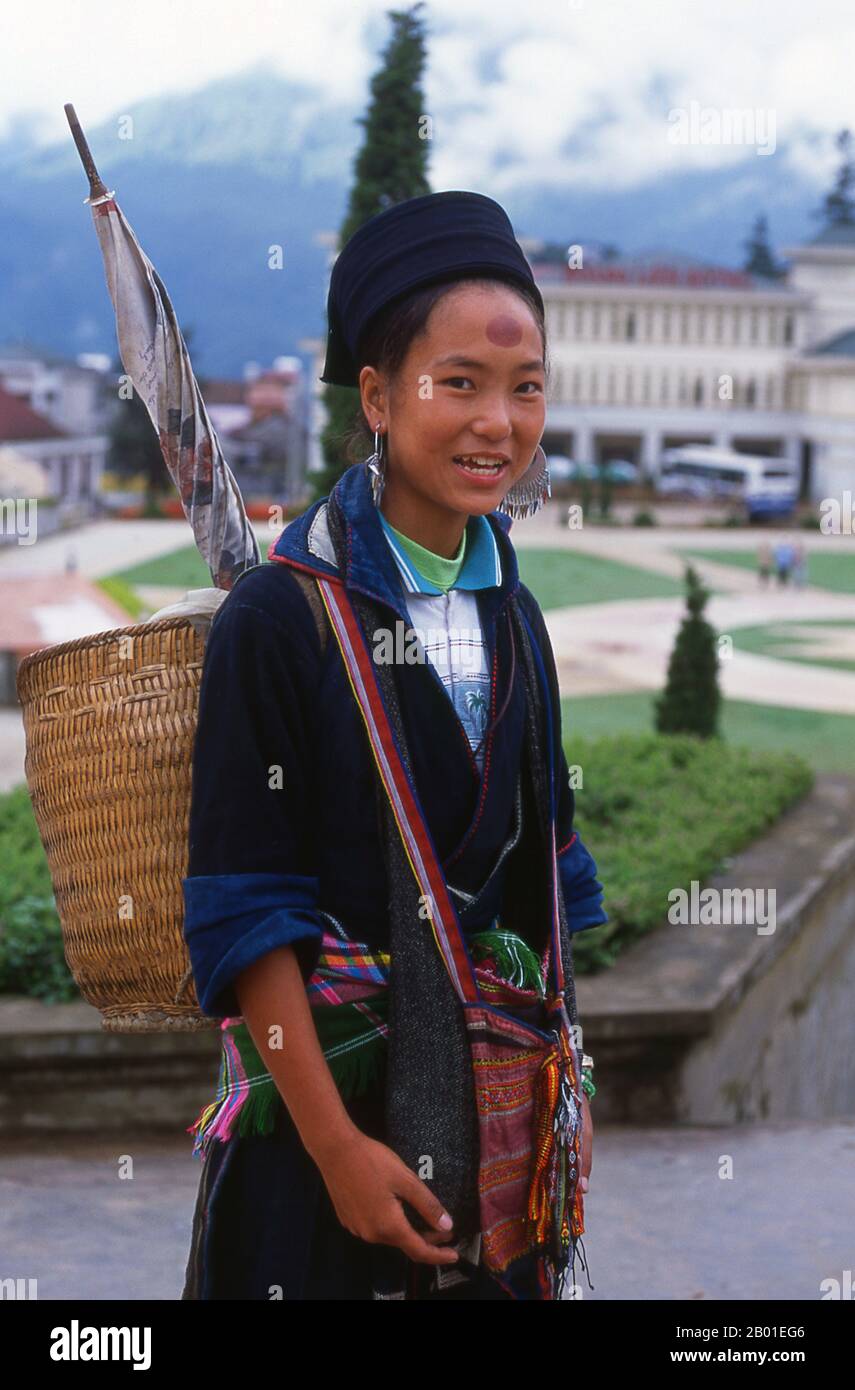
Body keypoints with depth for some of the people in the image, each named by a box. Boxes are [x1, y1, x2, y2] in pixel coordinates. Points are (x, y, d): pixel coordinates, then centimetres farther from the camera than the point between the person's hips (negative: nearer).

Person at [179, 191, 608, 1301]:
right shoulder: (281, 615, -14)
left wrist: (566, 1084, 10)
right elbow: (246, 908, -15)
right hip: (330, 1095, -5)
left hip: (499, 1104, 6)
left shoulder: (513, 616, 5)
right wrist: (337, 1144, -17)